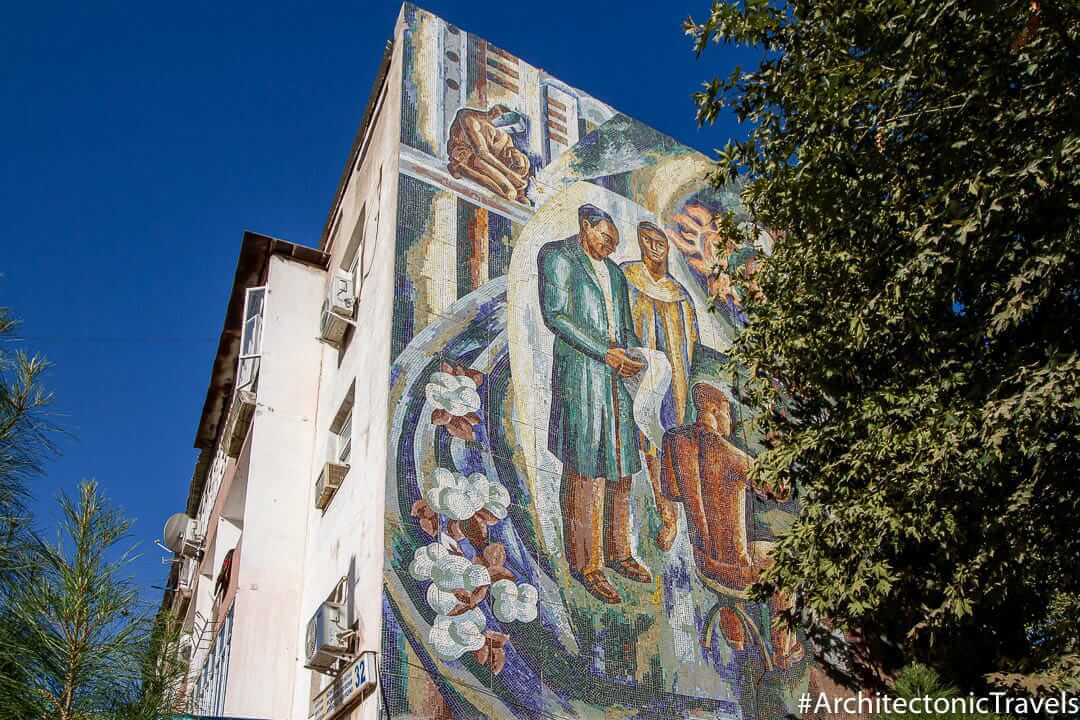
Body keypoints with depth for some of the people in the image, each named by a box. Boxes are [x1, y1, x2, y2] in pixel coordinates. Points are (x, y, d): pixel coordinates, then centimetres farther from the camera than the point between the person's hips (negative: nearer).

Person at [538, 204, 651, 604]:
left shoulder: (613, 271, 23)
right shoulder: (557, 256, 1)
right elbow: (555, 314, -10)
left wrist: (635, 355, 2)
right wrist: (604, 352, -14)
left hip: (616, 376, 7)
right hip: (580, 374, -7)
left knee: (619, 466, 8)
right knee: (586, 469, -5)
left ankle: (618, 552, 18)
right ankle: (587, 564, 1)